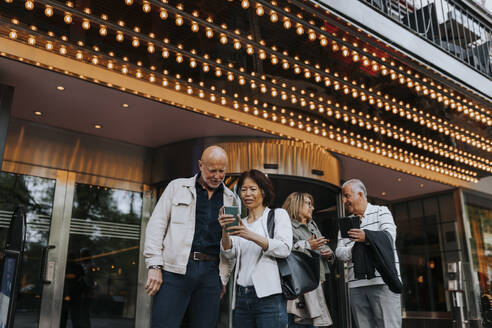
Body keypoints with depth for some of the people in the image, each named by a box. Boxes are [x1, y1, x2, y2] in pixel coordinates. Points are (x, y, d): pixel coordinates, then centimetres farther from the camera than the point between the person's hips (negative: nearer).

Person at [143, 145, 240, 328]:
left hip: (211, 272, 2)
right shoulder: (177, 187, 9)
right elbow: (157, 225, 4)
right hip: (175, 270, -2)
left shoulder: (232, 200, 15)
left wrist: (224, 278, 9)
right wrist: (154, 266, -5)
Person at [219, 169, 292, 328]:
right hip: (241, 298, 4)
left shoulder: (278, 214, 7)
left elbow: (285, 249, -8)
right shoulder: (240, 223, 19)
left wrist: (251, 236, -19)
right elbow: (230, 255, 5)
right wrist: (225, 231, -13)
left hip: (268, 296, -4)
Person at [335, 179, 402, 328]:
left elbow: (389, 236, -8)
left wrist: (367, 237, -27)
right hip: (356, 285, 4)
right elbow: (339, 252, 12)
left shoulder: (381, 211, 10)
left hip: (383, 282, -4)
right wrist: (352, 250, -10)